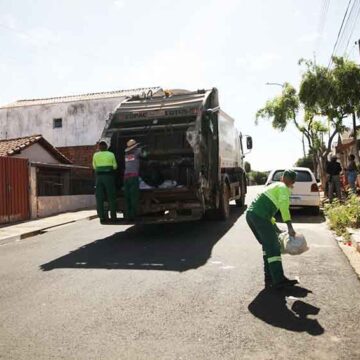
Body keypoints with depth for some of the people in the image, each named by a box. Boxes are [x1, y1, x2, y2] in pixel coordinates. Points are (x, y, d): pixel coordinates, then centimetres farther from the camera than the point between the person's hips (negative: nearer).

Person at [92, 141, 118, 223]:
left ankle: (102, 217, -2)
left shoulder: (95, 155, 3)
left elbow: (94, 167, 14)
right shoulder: (111, 154, 1)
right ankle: (113, 216, 7)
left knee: (99, 198, 3)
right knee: (111, 197, 6)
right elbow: (115, 166, 9)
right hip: (109, 176, -1)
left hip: (99, 177, 1)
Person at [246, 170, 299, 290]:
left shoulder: (273, 186, 31)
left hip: (250, 214, 9)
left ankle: (269, 279, 18)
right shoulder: (283, 188, 4)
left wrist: (276, 229, 35)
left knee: (267, 246, 16)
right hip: (259, 216, -9)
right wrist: (290, 227, -19)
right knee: (273, 247, -7)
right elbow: (284, 206, -15)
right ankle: (279, 280, -9)